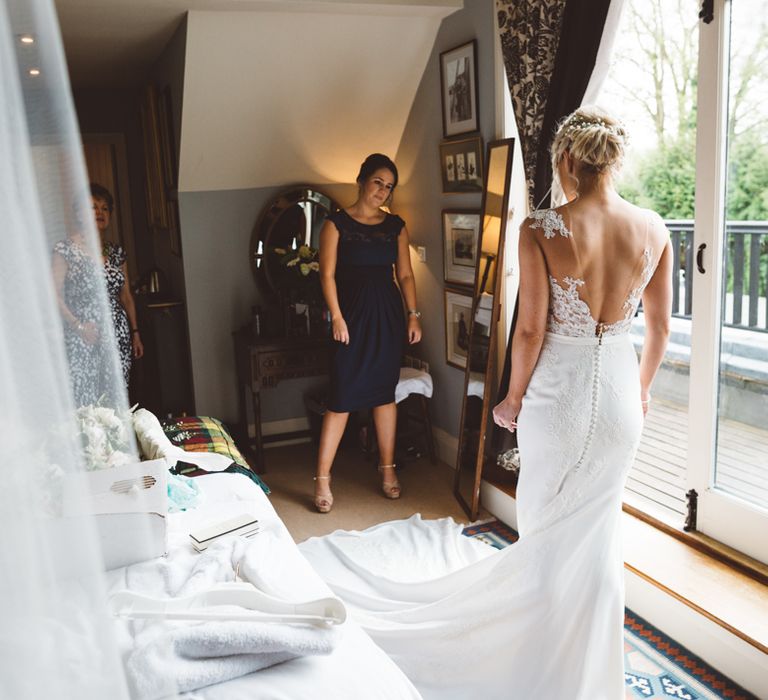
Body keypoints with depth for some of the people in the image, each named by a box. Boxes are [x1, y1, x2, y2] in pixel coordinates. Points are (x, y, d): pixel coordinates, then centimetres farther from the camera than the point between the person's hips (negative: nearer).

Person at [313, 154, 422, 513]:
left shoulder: (395, 226, 9)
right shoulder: (337, 223, -2)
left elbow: (405, 274, 10)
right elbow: (328, 274, -6)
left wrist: (414, 314, 2)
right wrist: (337, 317, -14)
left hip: (388, 314, 4)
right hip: (352, 312, -4)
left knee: (385, 392, 10)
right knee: (342, 396, -5)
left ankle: (388, 468, 22)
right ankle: (322, 477, 3)